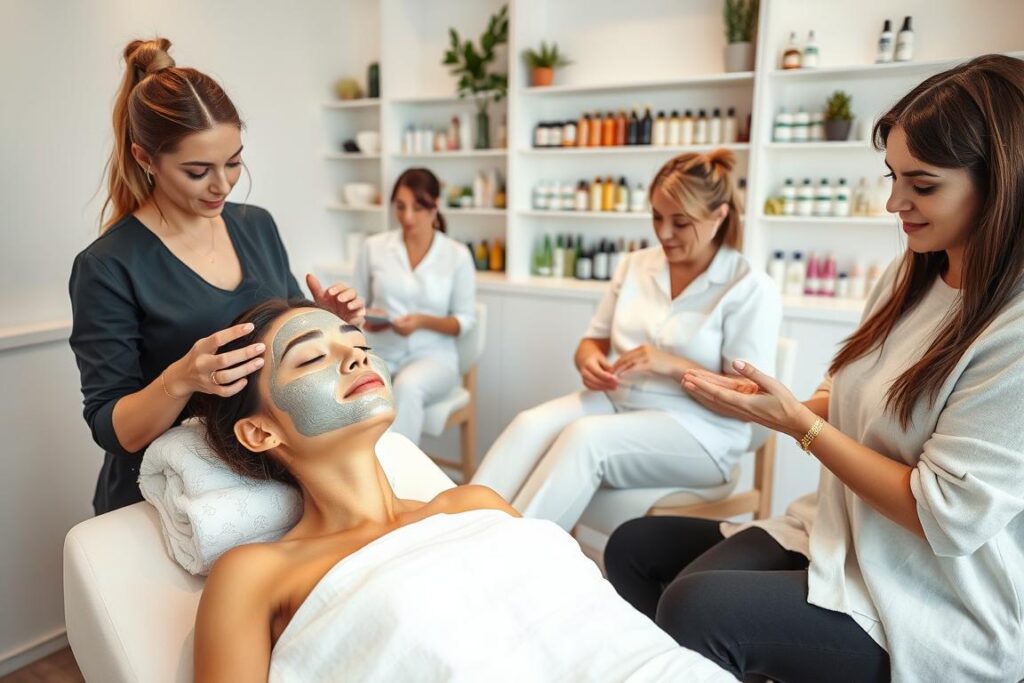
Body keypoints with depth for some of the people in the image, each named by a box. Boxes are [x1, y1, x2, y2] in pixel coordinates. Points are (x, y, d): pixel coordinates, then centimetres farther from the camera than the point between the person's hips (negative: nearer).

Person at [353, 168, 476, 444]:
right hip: (380, 354, 2)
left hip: (432, 355, -1)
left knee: (408, 385, -38)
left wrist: (423, 321, -16)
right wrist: (365, 319, -12)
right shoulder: (373, 247, 3)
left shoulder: (457, 254, -1)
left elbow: (465, 320, 2)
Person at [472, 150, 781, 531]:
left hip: (696, 428, -4)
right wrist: (589, 361, -10)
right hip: (617, 401, 5)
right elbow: (593, 340, 14)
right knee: (530, 425, -27)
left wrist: (673, 365, -23)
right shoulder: (635, 265, 9)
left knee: (585, 437, -34)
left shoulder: (750, 288, -6)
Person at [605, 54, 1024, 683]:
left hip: (940, 608, -7)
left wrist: (797, 421, -18)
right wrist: (771, 405, -5)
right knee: (633, 548, 1)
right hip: (840, 537, 8)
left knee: (696, 607, -29)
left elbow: (945, 519, -21)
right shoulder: (911, 277, 4)